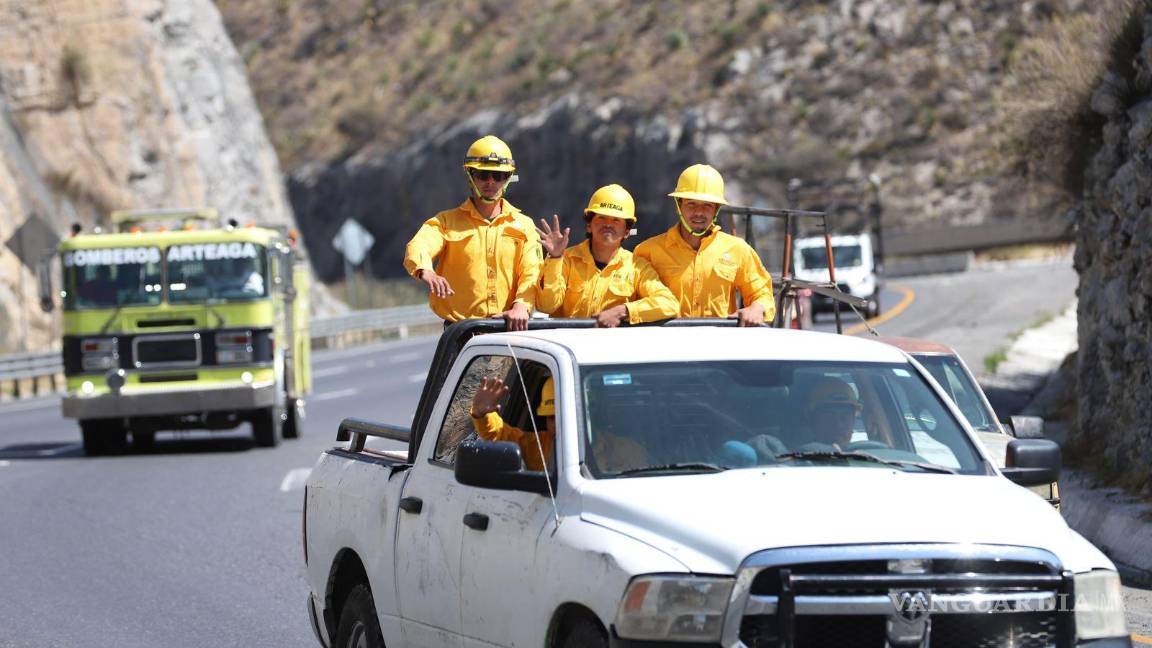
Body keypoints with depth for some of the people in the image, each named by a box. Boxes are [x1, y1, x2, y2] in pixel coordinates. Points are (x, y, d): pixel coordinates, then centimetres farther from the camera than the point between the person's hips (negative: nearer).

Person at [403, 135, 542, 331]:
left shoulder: (523, 225, 17)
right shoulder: (446, 222, 13)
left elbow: (532, 273, 5)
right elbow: (417, 248, -7)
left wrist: (521, 305, -17)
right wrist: (426, 272, -32)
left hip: (510, 329, 1)